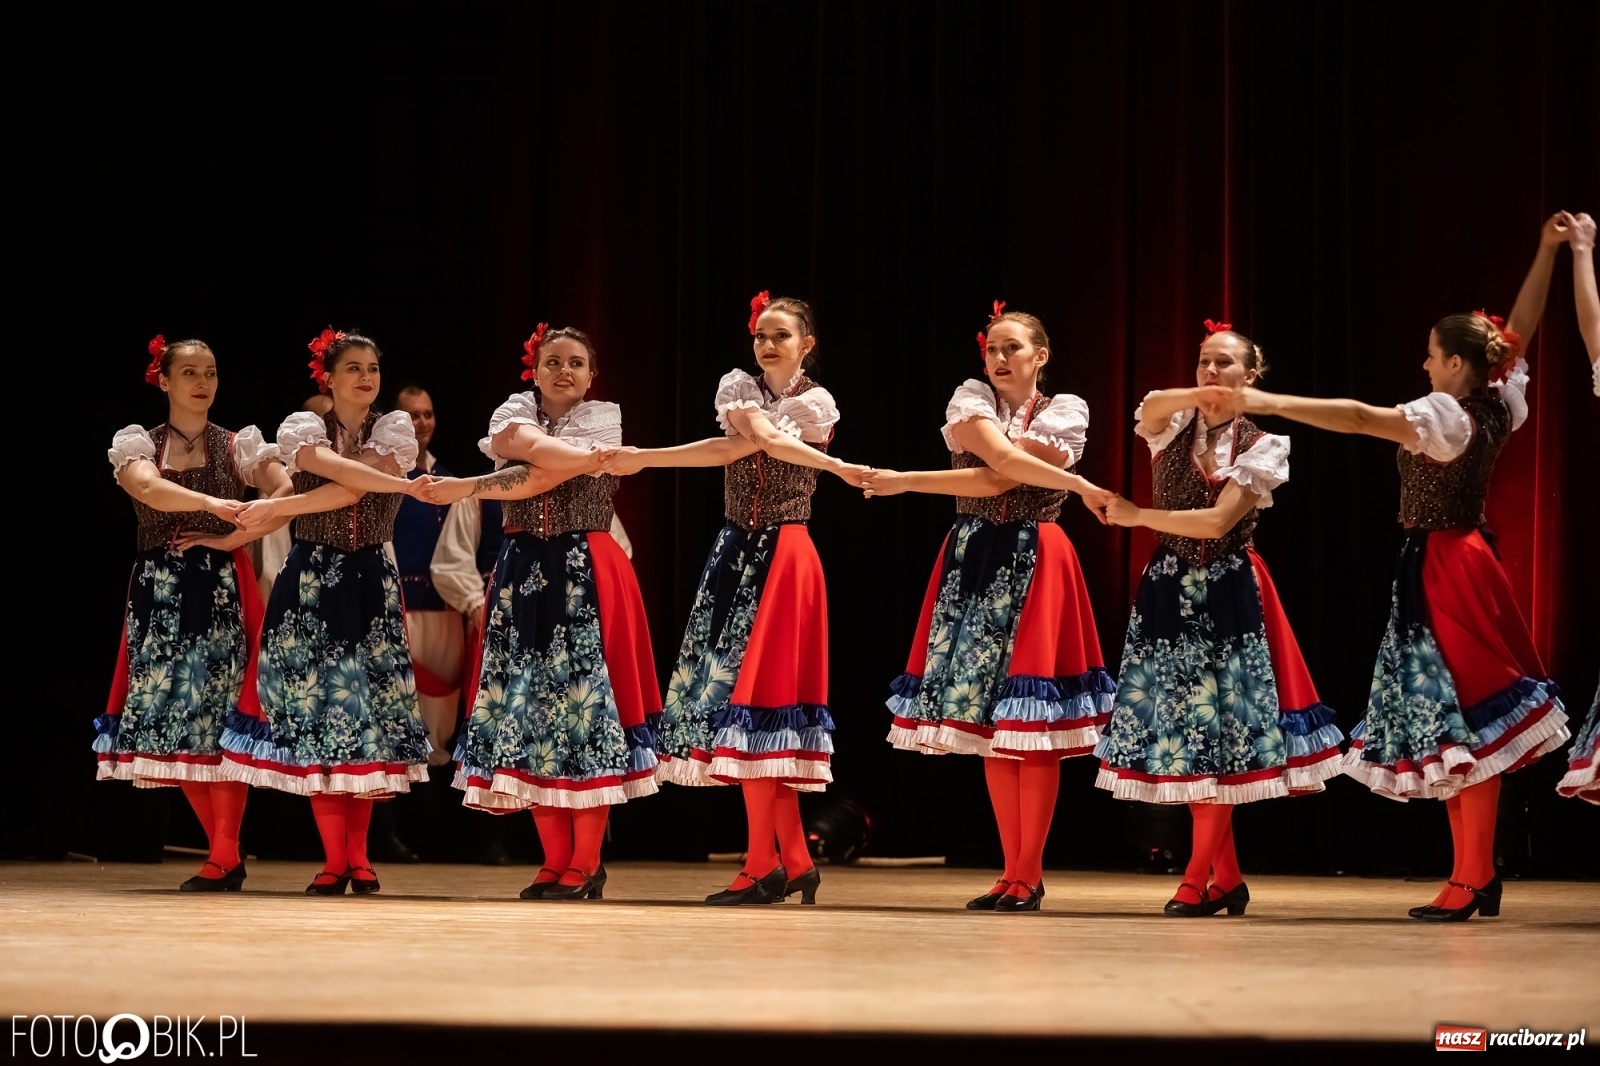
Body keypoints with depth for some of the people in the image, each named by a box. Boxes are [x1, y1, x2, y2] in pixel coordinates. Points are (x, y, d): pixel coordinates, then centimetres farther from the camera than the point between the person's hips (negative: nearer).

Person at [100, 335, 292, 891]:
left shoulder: (238, 446, 7)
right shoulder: (138, 444, 5)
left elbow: (287, 492, -8)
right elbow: (148, 488, -17)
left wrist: (232, 538, -16)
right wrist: (214, 503, -33)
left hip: (221, 592, -1)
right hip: (160, 593, 2)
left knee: (221, 718, -9)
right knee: (172, 719, 0)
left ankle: (223, 859, -7)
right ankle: (225, 851, 11)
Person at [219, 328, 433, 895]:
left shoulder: (394, 428, 4)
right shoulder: (303, 427, 3)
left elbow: (350, 491, -13)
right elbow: (342, 470, -20)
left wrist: (277, 508, -15)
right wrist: (404, 485, -27)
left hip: (372, 583, 1)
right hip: (312, 580, -1)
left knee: (369, 709, -1)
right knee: (316, 709, -4)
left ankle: (358, 855, 6)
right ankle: (334, 859, 0)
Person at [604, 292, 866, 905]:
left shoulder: (815, 405, -5)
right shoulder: (739, 388, 11)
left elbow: (736, 450, -15)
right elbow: (762, 437, -11)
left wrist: (645, 458, -17)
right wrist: (832, 467, -22)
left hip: (782, 556, -5)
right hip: (736, 552, 5)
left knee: (754, 696, -12)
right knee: (732, 691, 0)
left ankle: (762, 867, -8)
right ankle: (795, 861, 5)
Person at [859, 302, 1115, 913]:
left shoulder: (1066, 412, 0)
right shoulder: (971, 399, 7)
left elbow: (996, 482, -13)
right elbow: (1004, 459, -14)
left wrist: (908, 482, -15)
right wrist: (1080, 487, -19)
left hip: (1034, 564, -3)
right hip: (973, 562, 3)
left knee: (1031, 725, -6)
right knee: (986, 721, 2)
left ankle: (1028, 875, -1)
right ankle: (1014, 875, 9)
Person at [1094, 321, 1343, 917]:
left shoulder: (1261, 446, -3)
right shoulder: (1175, 426, 6)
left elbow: (1217, 522, -14)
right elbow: (1150, 409, -20)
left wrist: (1138, 516, -11)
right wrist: (1199, 396, -35)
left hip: (1226, 595, -4)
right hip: (1168, 589, 4)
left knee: (1217, 726, -6)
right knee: (1177, 726, 3)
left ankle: (1197, 881, -1)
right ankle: (1226, 878, 11)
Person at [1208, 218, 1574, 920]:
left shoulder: (1446, 416, -18)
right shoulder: (1498, 406, 3)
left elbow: (1357, 419, -29)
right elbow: (1520, 331, 18)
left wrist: (1266, 402, -34)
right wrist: (1548, 252, 21)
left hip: (1439, 566, -9)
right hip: (1468, 557, 9)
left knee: (1459, 719, -7)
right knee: (1469, 718, 10)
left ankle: (1468, 881, -5)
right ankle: (1480, 872, 13)